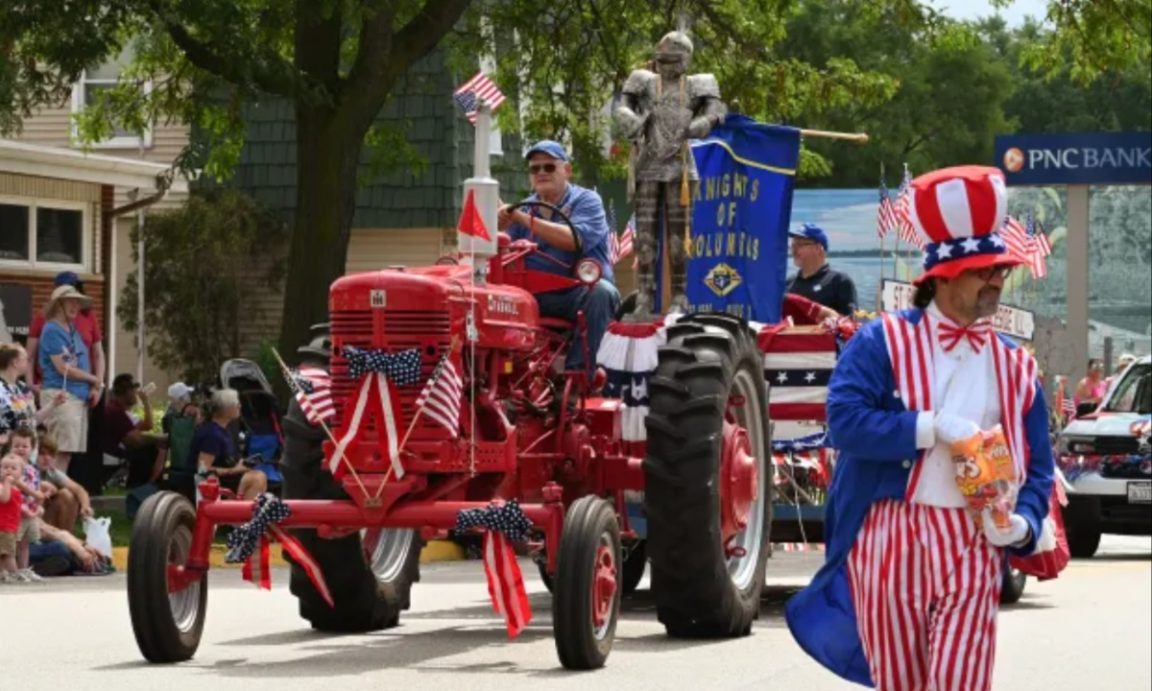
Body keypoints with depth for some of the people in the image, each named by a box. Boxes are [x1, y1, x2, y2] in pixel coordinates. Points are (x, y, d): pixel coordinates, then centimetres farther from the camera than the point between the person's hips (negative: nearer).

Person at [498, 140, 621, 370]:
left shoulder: (586, 201, 2)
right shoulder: (525, 207, 15)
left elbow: (575, 240, -18)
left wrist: (524, 219, -21)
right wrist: (500, 227, -16)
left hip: (581, 293, -2)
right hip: (534, 297, 3)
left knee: (602, 292, -35)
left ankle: (577, 370, -33)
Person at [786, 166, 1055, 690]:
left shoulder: (1015, 368, 10)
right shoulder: (882, 342, -1)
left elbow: (1037, 468, 11)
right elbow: (844, 419, -15)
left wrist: (1024, 522, -9)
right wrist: (933, 427, -18)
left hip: (971, 547, 2)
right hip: (887, 539, -2)